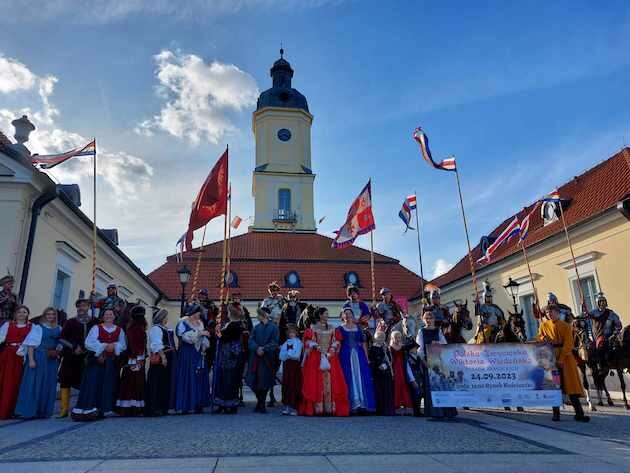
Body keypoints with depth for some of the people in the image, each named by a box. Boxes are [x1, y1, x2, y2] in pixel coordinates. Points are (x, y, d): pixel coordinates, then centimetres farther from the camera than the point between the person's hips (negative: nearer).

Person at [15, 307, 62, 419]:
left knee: (49, 385, 7)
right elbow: (31, 345, -7)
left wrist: (57, 352, -3)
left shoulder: (59, 329, 11)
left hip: (52, 360, 5)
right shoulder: (38, 328, -1)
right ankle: (30, 411, 5)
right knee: (34, 384, -3)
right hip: (38, 358, -4)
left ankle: (44, 410, 16)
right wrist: (31, 360, -16)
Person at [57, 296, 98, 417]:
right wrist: (74, 347, -10)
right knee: (65, 381, 0)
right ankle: (64, 409, 7)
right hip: (70, 357, 1)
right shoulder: (70, 322, 7)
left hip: (86, 358, -1)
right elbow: (62, 338, 3)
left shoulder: (94, 322, 5)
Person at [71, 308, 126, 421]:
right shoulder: (96, 328, 2)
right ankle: (90, 409, -5)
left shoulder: (119, 330, 9)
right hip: (96, 360, -2)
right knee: (93, 383, -9)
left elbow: (123, 345, 5)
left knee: (109, 384, 2)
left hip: (111, 362, 2)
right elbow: (88, 343, -9)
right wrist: (104, 346, -16)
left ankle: (106, 409, 9)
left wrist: (114, 346, -14)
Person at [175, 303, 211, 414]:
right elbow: (185, 336, -18)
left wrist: (204, 345, 1)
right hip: (187, 355, -6)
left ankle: (198, 404, 9)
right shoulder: (183, 323, -3)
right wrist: (200, 333, -18)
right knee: (187, 379, -6)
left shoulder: (200, 323, 16)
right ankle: (185, 406, 0)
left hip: (199, 355, 6)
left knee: (200, 378, 4)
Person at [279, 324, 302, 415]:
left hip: (295, 366, -4)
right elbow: (281, 357, 4)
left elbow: (296, 355, -11)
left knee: (294, 385, -3)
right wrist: (290, 354, -10)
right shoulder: (285, 343, 12)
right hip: (287, 365, 4)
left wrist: (287, 353, -2)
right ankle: (286, 406, 9)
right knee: (286, 385, 2)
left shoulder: (298, 342, 0)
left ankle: (293, 408, 3)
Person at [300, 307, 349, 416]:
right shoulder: (313, 328, 4)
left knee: (330, 380, -3)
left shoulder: (331, 328, 13)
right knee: (316, 381, -6)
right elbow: (309, 342, -1)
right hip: (316, 357, -3)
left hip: (330, 357, 3)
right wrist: (317, 347, -14)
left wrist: (332, 350, -5)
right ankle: (317, 408, -3)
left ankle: (329, 407, 1)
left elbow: (335, 342, 11)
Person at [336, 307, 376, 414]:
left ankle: (363, 403, 4)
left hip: (359, 355, 3)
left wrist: (366, 357, 4)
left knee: (361, 378, -2)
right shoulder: (340, 329, 7)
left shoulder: (358, 328, 14)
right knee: (349, 378, -4)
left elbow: (364, 343, 11)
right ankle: (352, 404, -1)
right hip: (346, 355, -2)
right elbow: (338, 344, 0)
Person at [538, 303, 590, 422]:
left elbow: (568, 344, -6)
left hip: (565, 357, -1)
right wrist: (544, 339, -11)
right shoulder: (544, 325, 9)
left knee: (571, 384, -3)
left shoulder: (566, 326, 2)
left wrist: (561, 359, -16)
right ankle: (556, 413, 6)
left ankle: (579, 413, 1)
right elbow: (539, 337, 13)